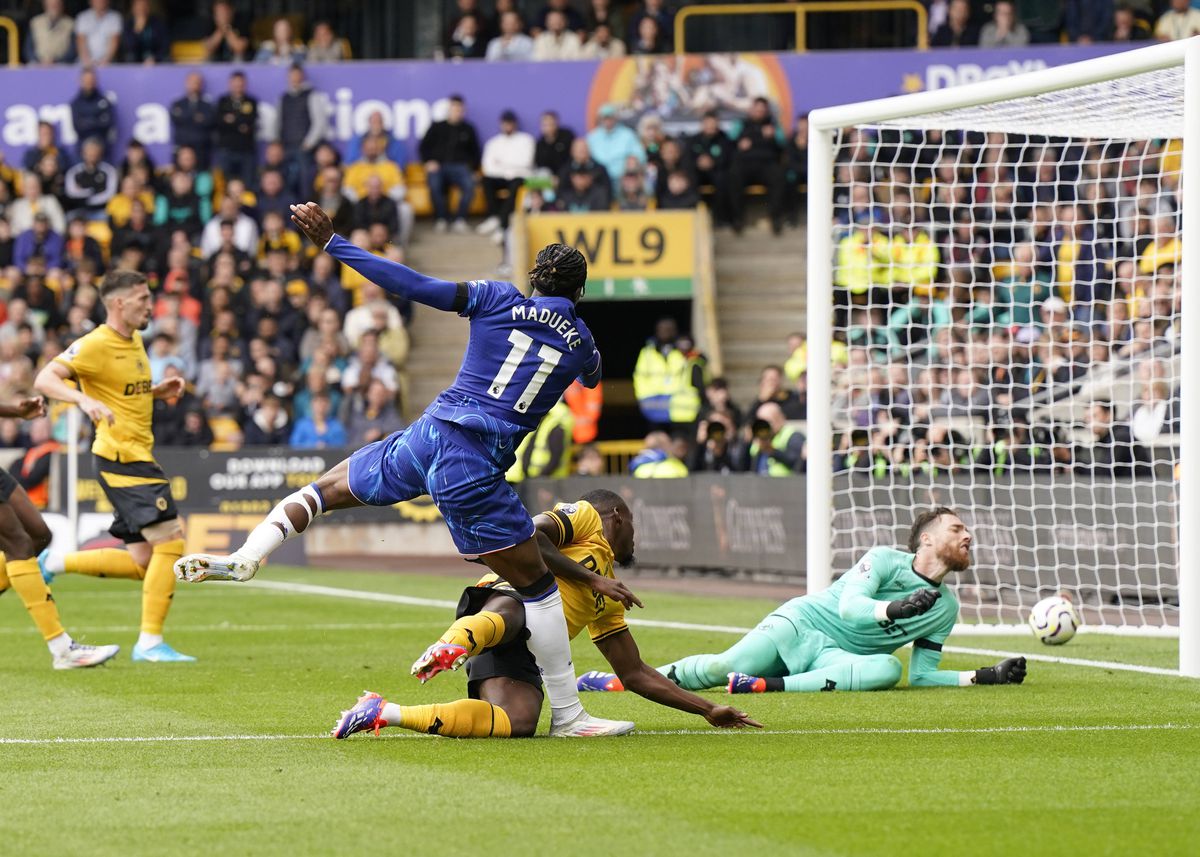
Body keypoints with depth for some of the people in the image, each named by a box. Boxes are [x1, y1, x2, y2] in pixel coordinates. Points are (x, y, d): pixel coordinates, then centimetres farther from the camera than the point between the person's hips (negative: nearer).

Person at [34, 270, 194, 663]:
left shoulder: (134, 341, 15)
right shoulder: (95, 345, -12)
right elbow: (45, 379, -19)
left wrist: (158, 392, 9)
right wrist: (84, 399, -35)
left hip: (137, 457, 9)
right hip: (120, 455, -9)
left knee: (143, 563, 9)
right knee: (170, 540, -14)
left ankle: (56, 562, 22)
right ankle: (150, 642, -10)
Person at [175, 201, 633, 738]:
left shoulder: (496, 300, 7)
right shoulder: (582, 343, 9)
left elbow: (412, 286, -1)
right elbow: (591, 378, 35)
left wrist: (331, 243, 5)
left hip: (426, 435, 2)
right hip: (473, 470, -2)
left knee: (326, 489, 24)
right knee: (537, 587, 4)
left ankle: (244, 558, 2)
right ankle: (568, 717, 3)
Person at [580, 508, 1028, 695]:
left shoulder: (945, 607, 12)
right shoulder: (885, 560, -3)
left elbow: (920, 675, 14)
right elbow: (849, 606, -18)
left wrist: (984, 676, 4)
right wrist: (898, 609, -34)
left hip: (838, 657, 3)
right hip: (801, 622, -3)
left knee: (888, 668, -32)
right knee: (723, 667, -25)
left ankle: (773, 685, -36)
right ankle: (621, 679, -9)